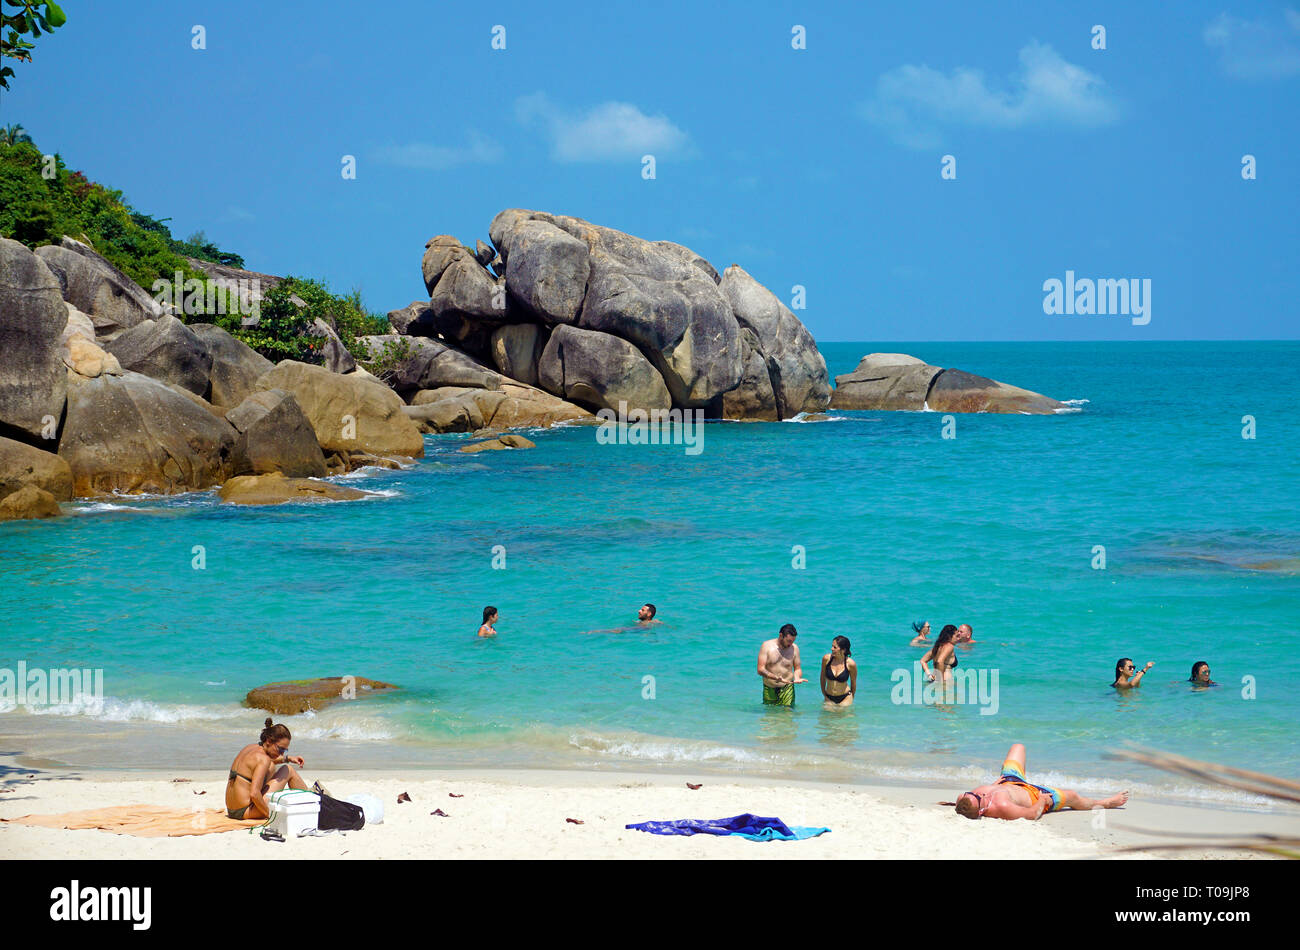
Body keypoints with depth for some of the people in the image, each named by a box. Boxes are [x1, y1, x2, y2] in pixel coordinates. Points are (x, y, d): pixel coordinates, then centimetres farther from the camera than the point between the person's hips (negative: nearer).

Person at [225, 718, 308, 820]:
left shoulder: (250, 748, 8)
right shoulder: (263, 760, -19)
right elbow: (254, 794, -29)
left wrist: (288, 758, 30)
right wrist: (269, 814, -18)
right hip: (245, 812, -9)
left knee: (271, 766, 26)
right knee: (289, 771, -1)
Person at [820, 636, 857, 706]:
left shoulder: (851, 664, -18)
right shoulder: (826, 659, -14)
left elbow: (853, 683, -1)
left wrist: (851, 699, 11)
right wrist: (824, 693, 15)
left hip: (845, 698, -2)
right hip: (829, 698, 2)